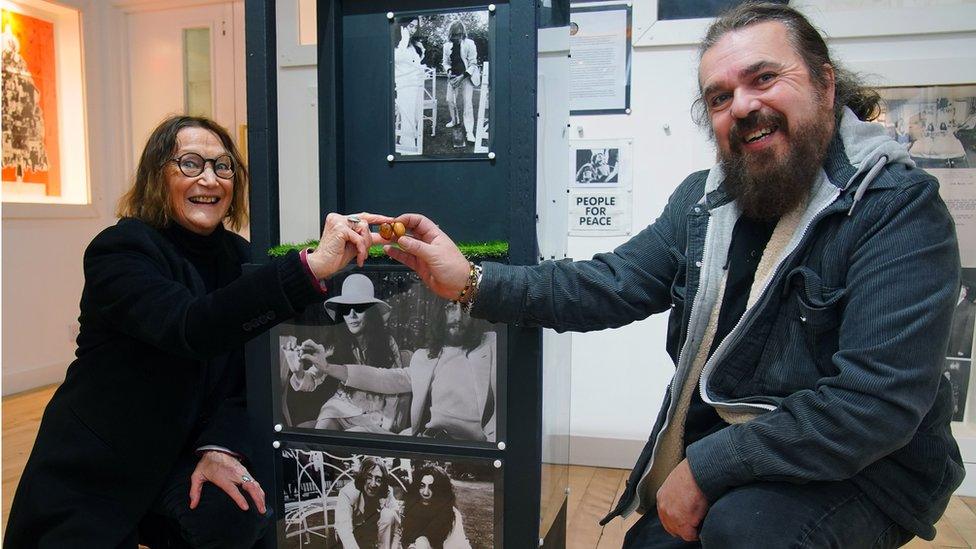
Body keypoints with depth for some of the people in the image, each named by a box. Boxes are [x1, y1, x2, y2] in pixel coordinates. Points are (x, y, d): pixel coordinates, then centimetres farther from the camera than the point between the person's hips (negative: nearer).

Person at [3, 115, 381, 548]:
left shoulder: (238, 257, -1)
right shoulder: (120, 250, -18)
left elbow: (245, 377, -2)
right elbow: (189, 328, -39)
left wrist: (222, 447, -21)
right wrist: (312, 266, -49)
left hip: (175, 458, 4)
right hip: (93, 472, -4)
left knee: (238, 513, -22)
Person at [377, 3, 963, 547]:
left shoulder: (900, 207, -18)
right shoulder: (704, 200, 1)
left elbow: (877, 400, -25)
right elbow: (612, 285, -4)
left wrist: (707, 468, -23)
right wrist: (473, 282, -15)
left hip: (864, 467, -4)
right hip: (712, 444, 5)